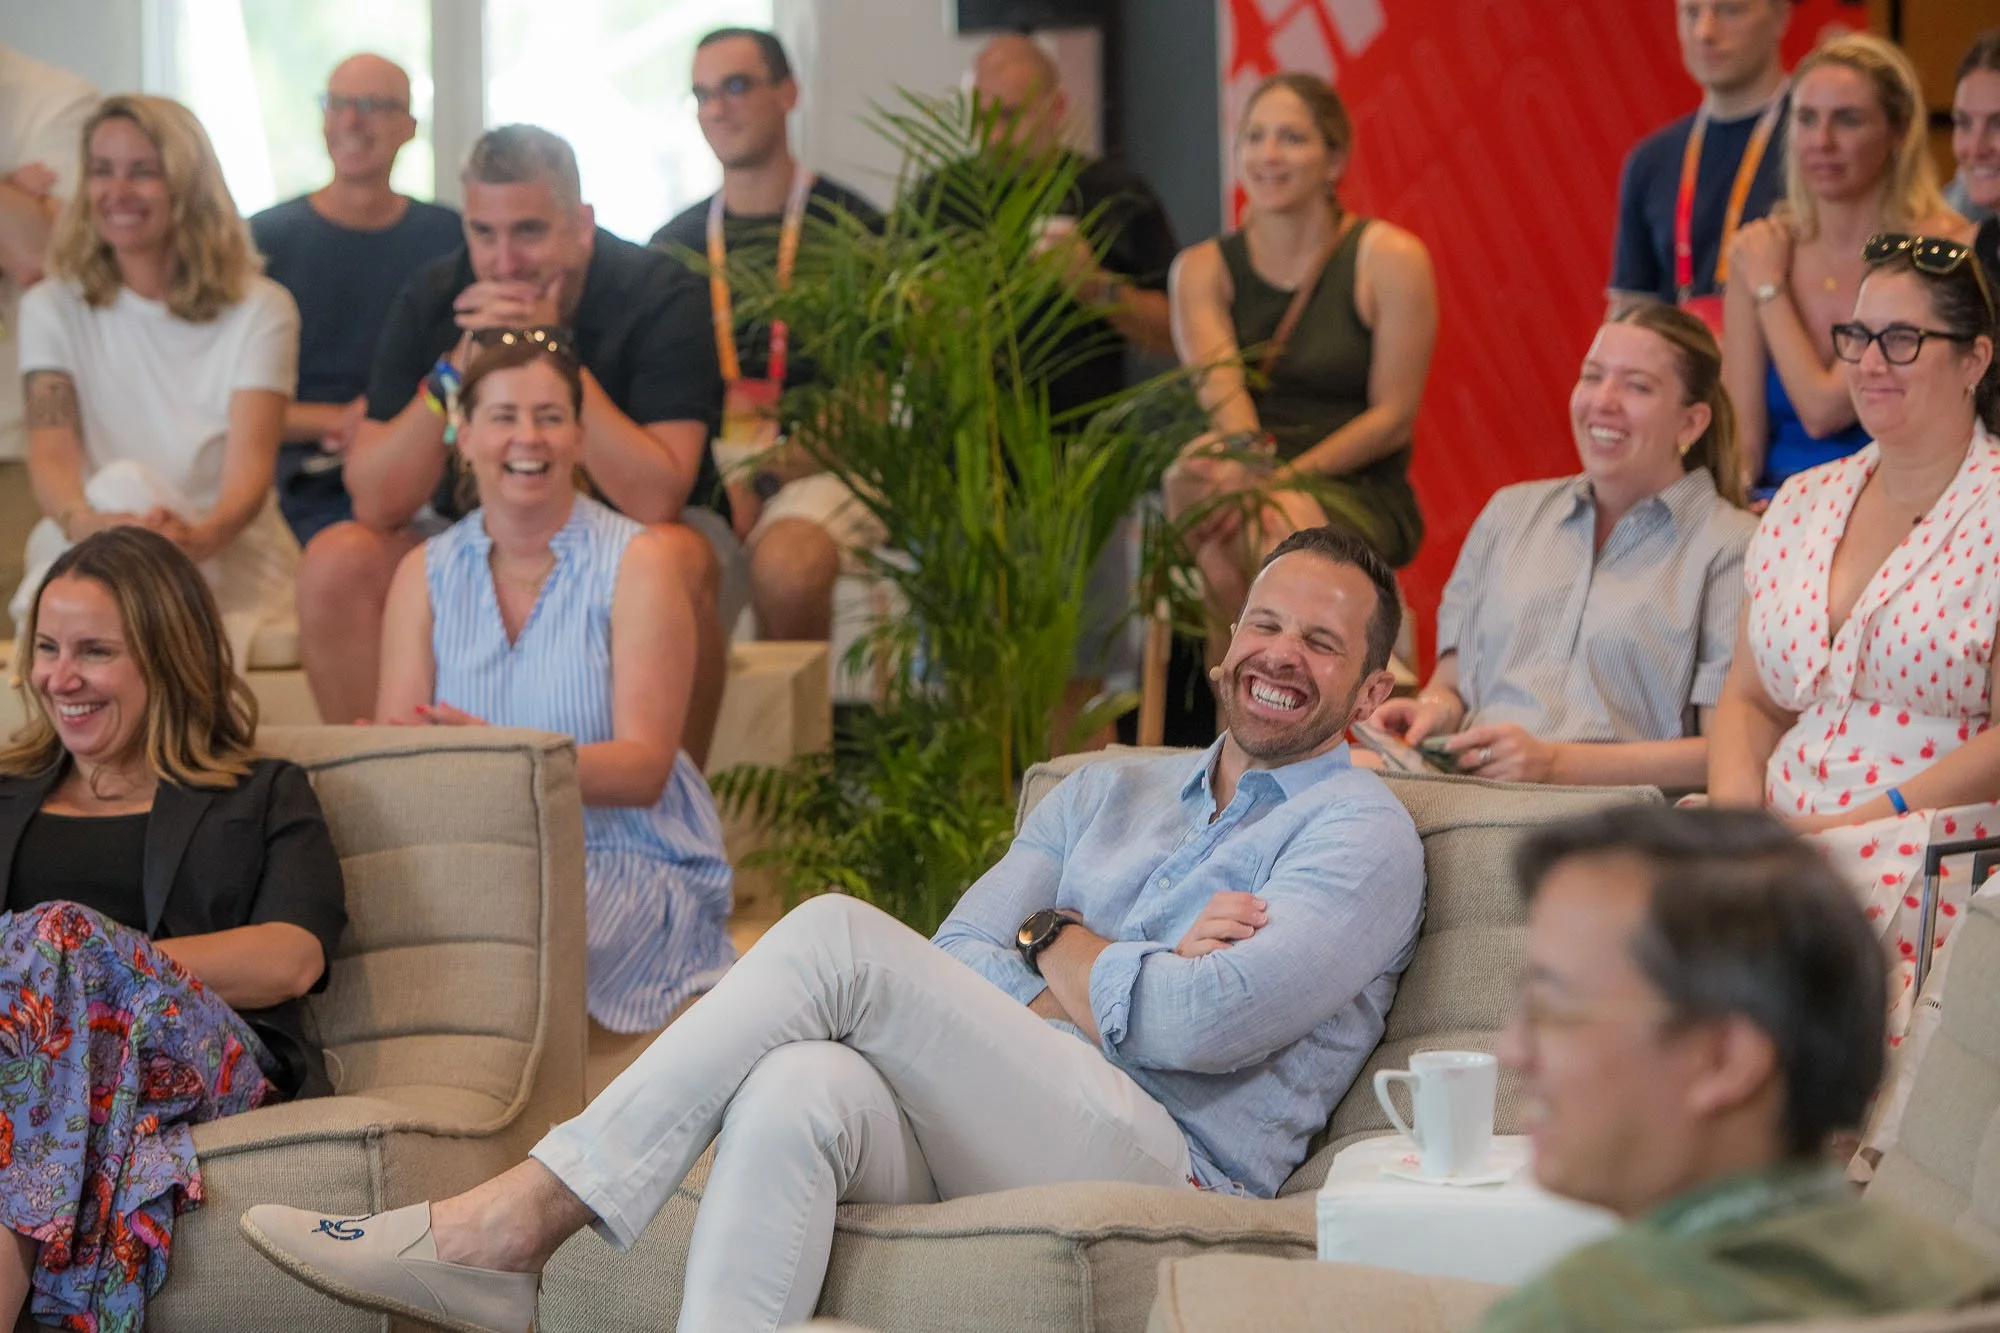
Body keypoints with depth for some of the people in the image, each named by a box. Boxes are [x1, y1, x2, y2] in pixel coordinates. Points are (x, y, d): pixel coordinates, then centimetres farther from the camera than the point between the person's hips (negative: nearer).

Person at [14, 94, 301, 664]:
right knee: (122, 486, -34)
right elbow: (50, 453, -8)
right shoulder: (53, 308, 9)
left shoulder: (259, 311, 3)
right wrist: (84, 522, -33)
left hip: (228, 556, -2)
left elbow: (251, 462, -12)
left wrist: (201, 534, -37)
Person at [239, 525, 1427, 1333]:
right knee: (798, 1091, -31)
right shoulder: (1105, 796, 29)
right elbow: (952, 967, 14)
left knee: (839, 936, -23)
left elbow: (1202, 1024, -10)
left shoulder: (1361, 834, 7)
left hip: (1163, 1162, -6)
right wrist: (1137, 978, -2)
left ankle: (514, 1224, -25)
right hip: (984, 1137, 6)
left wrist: (1060, 947, 8)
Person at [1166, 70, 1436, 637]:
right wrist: (1251, 458, -33)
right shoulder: (1203, 269, 10)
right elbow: (1217, 381, -10)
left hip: (1358, 492, -2)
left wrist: (1287, 475, -18)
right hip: (1250, 478, 3)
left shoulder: (1390, 259, 1)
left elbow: (1394, 417, -4)